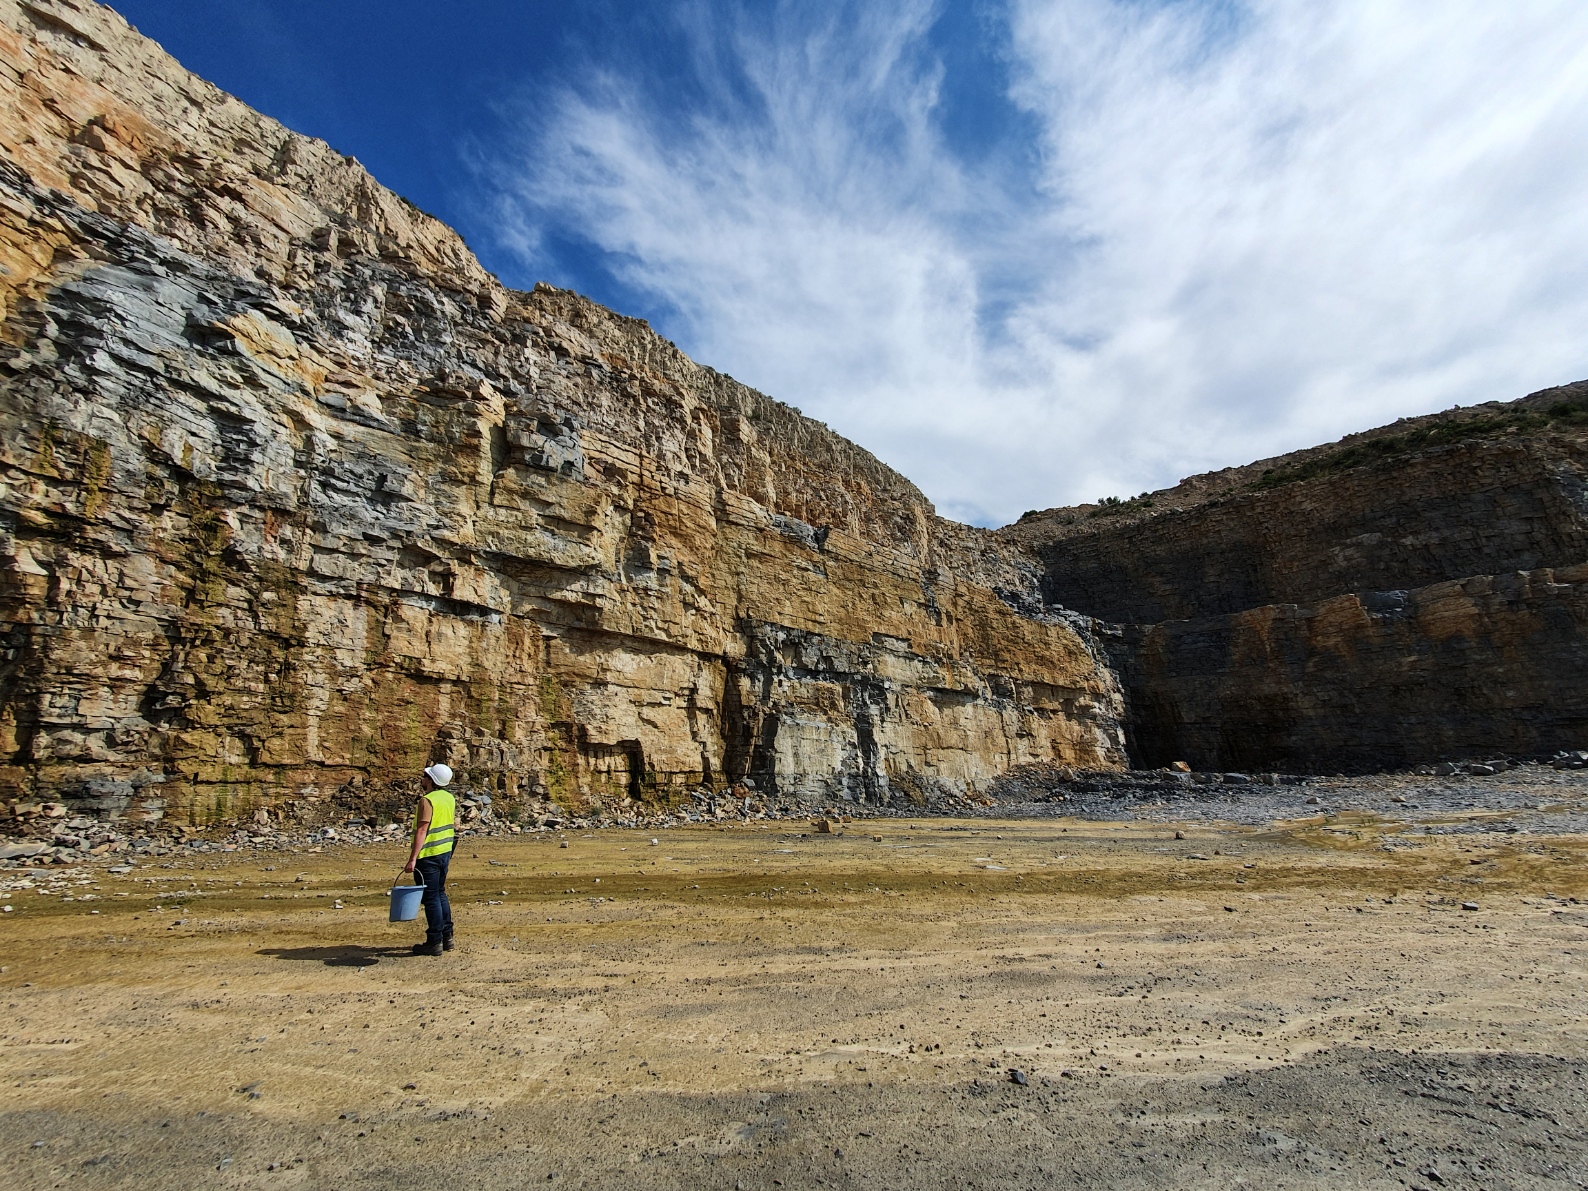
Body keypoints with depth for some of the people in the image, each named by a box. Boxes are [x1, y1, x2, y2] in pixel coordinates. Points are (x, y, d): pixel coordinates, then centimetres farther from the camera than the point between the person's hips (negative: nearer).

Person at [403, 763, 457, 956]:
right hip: (445, 852, 8)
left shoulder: (427, 800, -17)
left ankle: (435, 942, 8)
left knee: (431, 898, 1)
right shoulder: (449, 798, 7)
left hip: (429, 855, -8)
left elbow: (422, 831, -23)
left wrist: (412, 859, -25)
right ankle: (447, 937, 23)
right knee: (440, 894, 18)